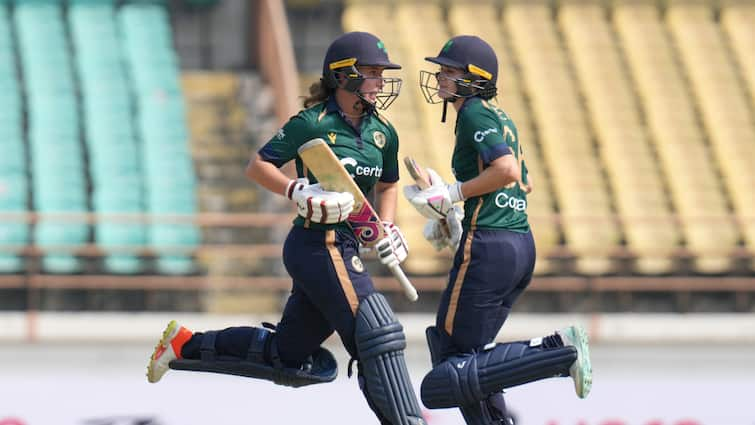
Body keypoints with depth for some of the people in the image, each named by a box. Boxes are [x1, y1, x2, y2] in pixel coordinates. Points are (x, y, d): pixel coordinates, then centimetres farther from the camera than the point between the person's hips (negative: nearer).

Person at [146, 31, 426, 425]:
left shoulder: (383, 133, 9)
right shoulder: (313, 123, -10)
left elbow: (387, 186, 26)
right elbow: (257, 166, -5)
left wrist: (388, 227, 8)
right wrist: (299, 191, -20)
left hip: (343, 248, 8)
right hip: (318, 243, -8)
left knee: (288, 356, 14)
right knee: (378, 335, -13)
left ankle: (186, 344, 25)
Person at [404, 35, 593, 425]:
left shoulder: (475, 112, -8)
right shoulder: (501, 118, 19)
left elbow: (507, 170, -21)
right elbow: (525, 184, 28)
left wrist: (451, 195, -12)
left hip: (487, 247, -10)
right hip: (522, 245, 10)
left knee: (452, 372, -9)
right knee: (450, 349, 18)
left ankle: (557, 351, -20)